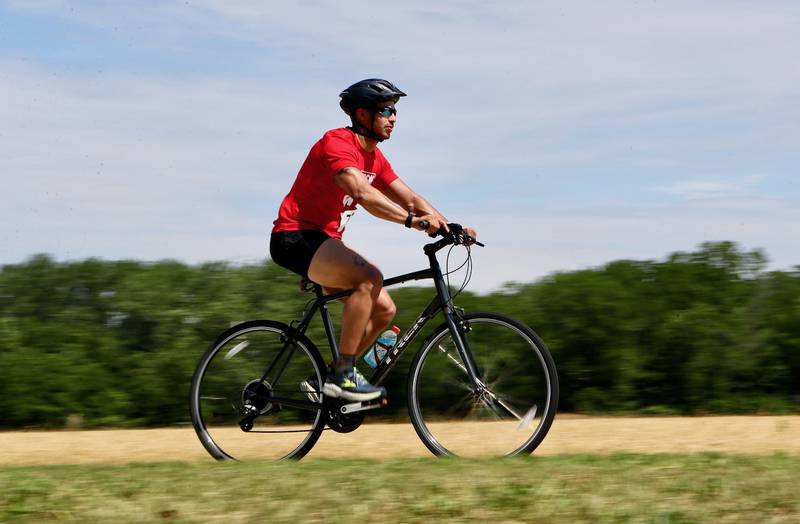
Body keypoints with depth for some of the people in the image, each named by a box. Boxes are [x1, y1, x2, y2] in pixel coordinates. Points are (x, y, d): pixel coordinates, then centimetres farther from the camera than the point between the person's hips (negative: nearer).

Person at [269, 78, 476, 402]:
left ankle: (325, 380, 8)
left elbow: (410, 199, 9)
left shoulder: (374, 158, 12)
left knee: (384, 310, 1)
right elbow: (364, 194, -33)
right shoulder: (337, 144, -17)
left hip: (325, 242, 10)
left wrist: (449, 227, -6)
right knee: (369, 278, -29)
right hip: (295, 238, -10)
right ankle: (342, 375, -23)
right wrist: (414, 221, -40)